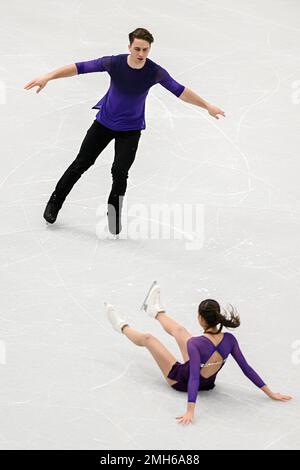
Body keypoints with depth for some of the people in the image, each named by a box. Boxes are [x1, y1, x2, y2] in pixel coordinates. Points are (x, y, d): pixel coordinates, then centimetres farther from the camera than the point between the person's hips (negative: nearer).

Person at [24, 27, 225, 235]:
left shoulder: (155, 72, -19)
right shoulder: (114, 63, -22)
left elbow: (179, 90, -8)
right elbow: (81, 67, -21)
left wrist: (207, 106, -4)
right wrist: (48, 77, -28)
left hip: (131, 130, 0)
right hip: (104, 122, 0)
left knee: (120, 172, -12)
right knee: (81, 164, 6)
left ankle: (114, 212, 11)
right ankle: (55, 201, 24)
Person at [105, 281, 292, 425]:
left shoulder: (195, 344, -38)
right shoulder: (229, 340, -22)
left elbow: (193, 378, -45)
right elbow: (247, 368, -18)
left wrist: (190, 412, -51)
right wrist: (270, 393, -10)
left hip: (182, 381, -5)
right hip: (208, 382, 5)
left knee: (147, 338, 15)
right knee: (178, 329, 22)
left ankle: (122, 326, 47)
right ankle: (155, 310, 55)